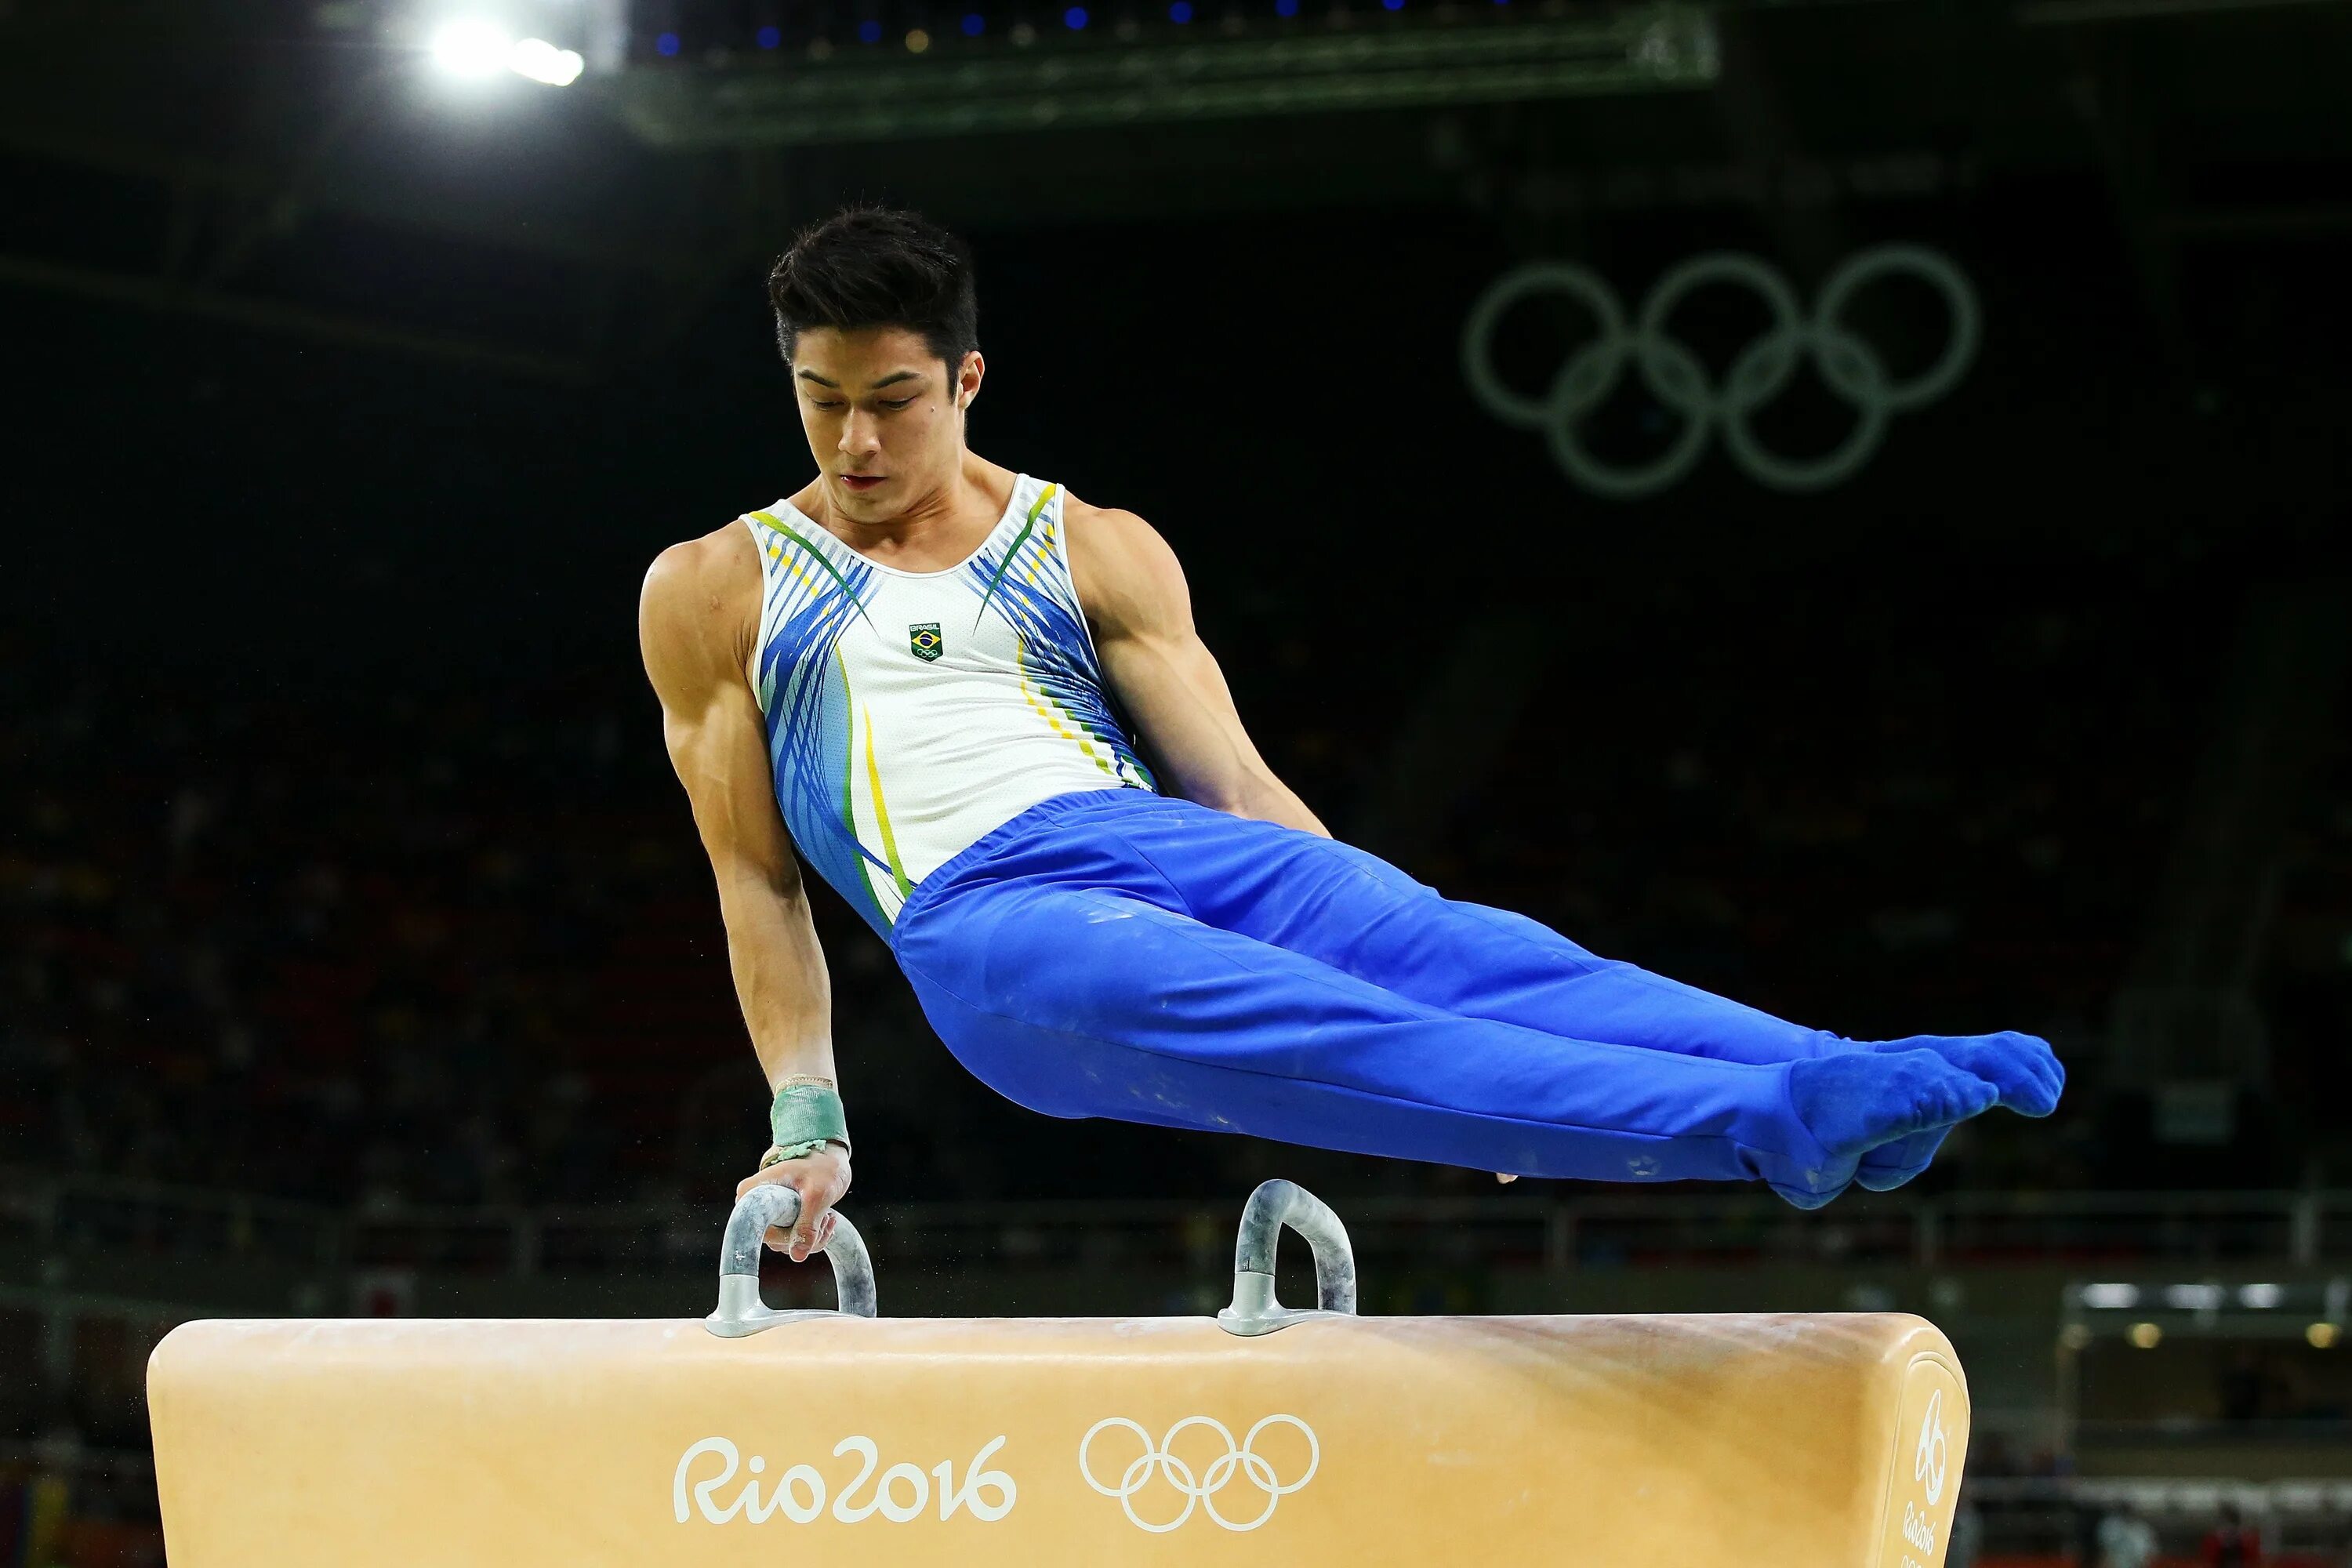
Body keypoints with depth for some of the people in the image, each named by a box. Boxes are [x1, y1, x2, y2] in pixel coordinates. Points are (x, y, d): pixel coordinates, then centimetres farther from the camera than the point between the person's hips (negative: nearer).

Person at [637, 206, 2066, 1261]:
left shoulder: (1097, 552, 20)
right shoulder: (713, 593, 16)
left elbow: (1236, 779, 13)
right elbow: (757, 877, 13)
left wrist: (1360, 943, -1)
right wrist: (808, 1122, 4)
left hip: (1166, 843, 4)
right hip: (982, 916, -4)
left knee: (1462, 949, -25)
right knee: (1300, 1028, -32)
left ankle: (1856, 1091, -44)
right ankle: (1766, 1122, -51)